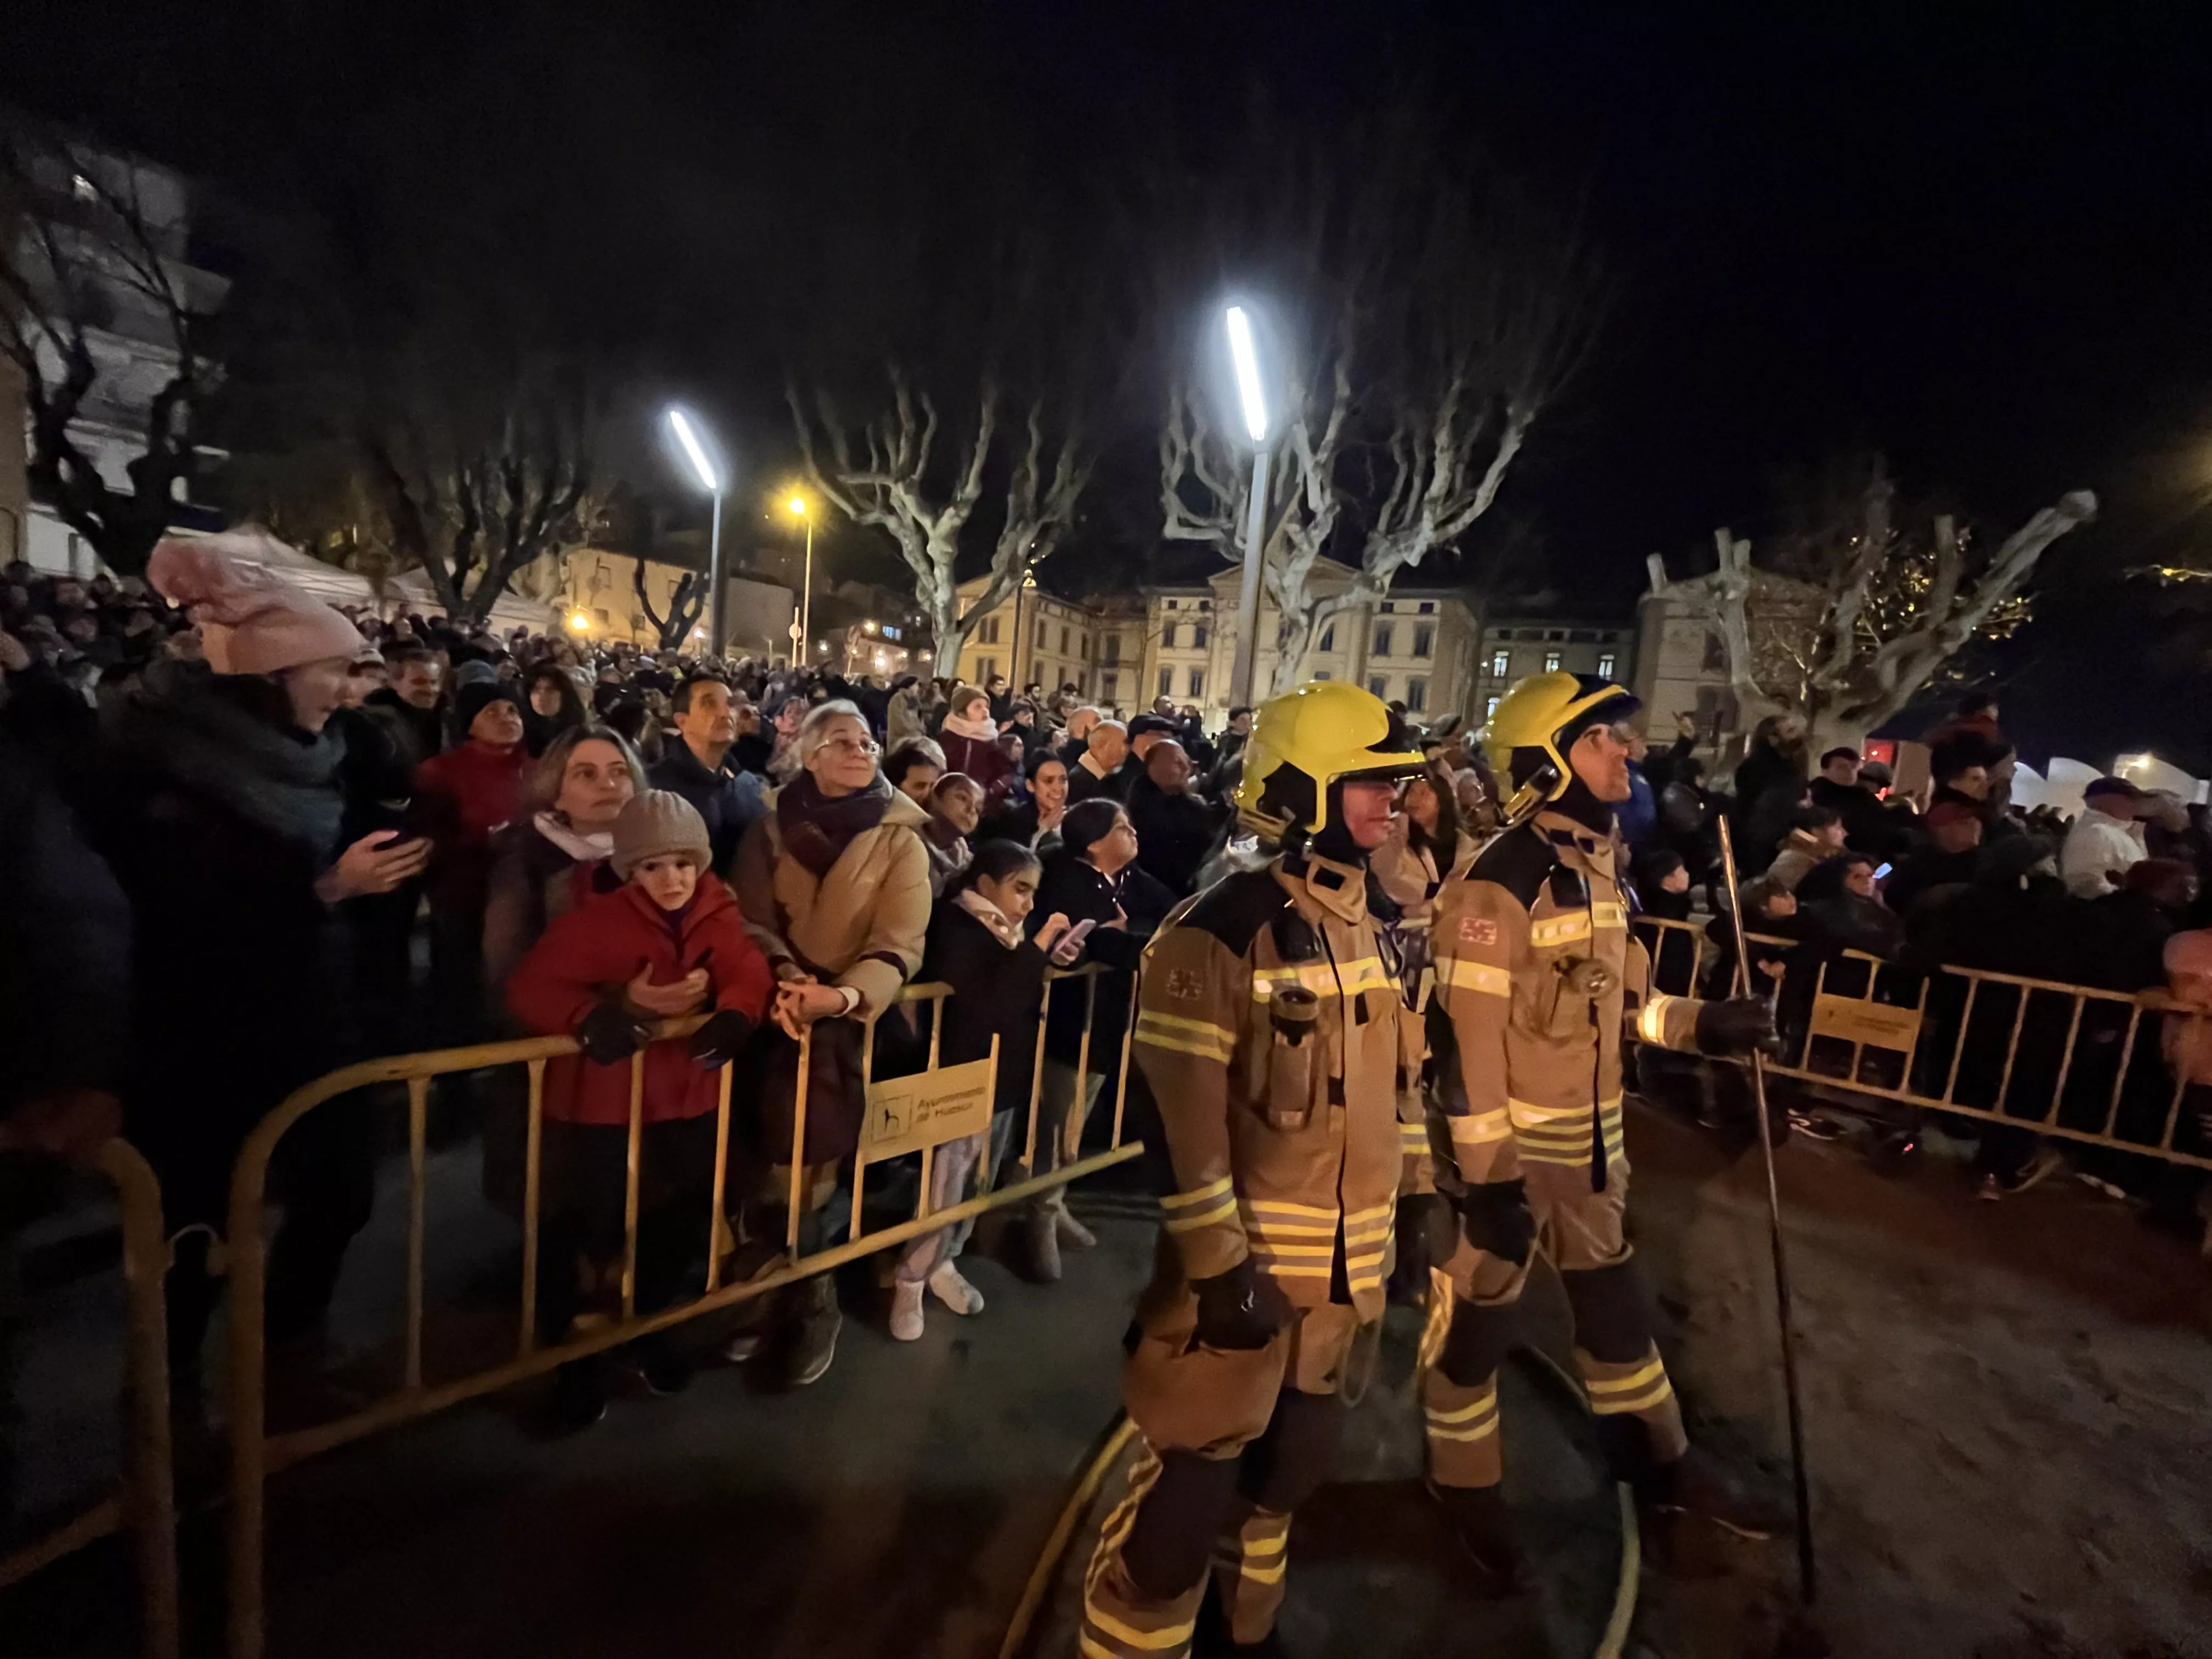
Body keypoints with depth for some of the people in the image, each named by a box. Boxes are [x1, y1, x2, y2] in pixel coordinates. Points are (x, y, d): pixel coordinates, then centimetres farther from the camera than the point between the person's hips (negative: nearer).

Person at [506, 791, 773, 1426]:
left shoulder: (717, 914, -4)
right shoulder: (596, 920, -17)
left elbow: (748, 973, -12)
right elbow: (530, 989, -22)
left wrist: (732, 1017, -34)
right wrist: (612, 1012, -37)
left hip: (687, 1101, 4)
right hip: (600, 1105, -4)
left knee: (679, 1226, 18)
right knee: (578, 1233, 7)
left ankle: (647, 1329, 46)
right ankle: (572, 1353, 35)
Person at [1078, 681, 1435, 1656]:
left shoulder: (1370, 924, 6)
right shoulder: (1223, 931, -21)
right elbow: (1181, 1112, -22)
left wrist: (1420, 1187, 16)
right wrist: (1220, 1264, -21)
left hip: (1348, 1258, 9)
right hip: (1246, 1258, -8)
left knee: (1296, 1458, 25)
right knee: (1193, 1482, 4)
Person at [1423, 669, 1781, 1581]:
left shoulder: (1597, 865, 5)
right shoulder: (1497, 885, -23)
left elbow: (1617, 1000, 14)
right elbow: (1468, 1045, -23)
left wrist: (1701, 1023, -2)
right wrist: (1489, 1180, -21)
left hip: (1589, 1138, 8)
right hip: (1509, 1146, -8)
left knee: (1615, 1300, 25)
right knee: (1479, 1318, 11)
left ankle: (1663, 1464, 47)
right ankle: (1468, 1489, 34)